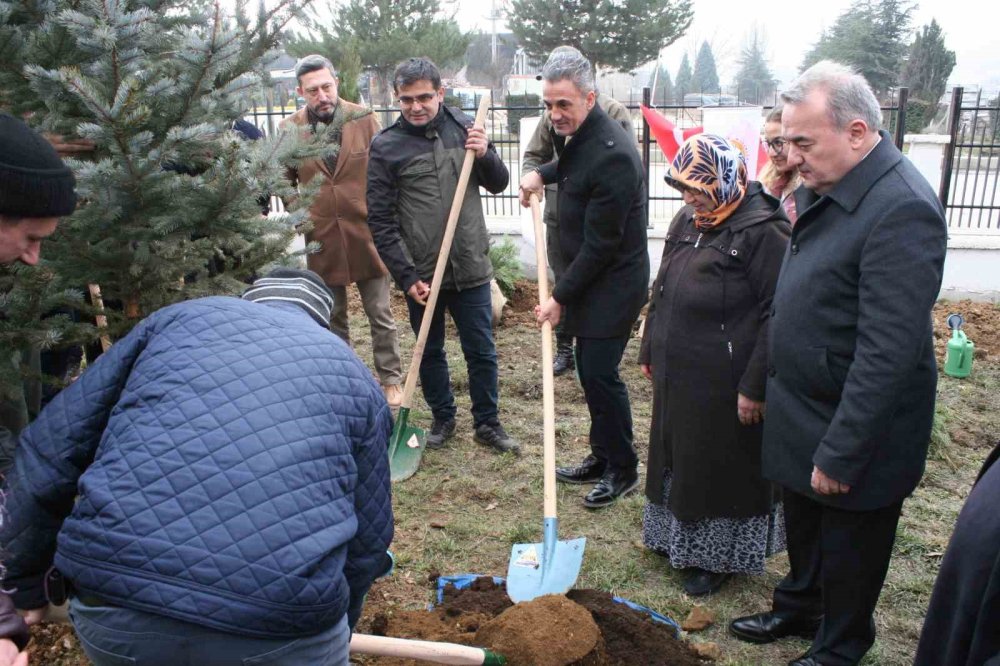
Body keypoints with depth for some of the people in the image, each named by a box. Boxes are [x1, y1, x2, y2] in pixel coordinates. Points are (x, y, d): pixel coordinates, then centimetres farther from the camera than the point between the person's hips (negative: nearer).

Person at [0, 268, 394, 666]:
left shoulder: (176, 319, 17)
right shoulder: (355, 378, 16)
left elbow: (49, 449, 15)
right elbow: (367, 543, 19)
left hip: (113, 607, 2)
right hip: (283, 629, -1)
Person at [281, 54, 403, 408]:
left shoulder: (364, 119, -5)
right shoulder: (290, 130, -3)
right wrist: (303, 214, 2)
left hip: (366, 235, -1)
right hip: (322, 240, 1)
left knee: (380, 315, 8)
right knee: (333, 319, 15)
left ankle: (391, 379, 22)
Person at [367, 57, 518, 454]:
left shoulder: (464, 128, 1)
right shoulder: (385, 146, -6)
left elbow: (498, 184, 10)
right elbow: (380, 221, -7)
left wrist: (485, 155, -11)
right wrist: (406, 276, -12)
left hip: (471, 268, 1)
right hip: (420, 273, -1)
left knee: (482, 351, 9)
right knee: (430, 352, 15)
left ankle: (487, 423, 26)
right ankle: (443, 418, 34)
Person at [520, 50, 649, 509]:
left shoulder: (612, 156, -25)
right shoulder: (580, 135, 5)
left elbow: (600, 244, -22)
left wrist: (560, 297, -15)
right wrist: (542, 174, 12)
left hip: (612, 284, -9)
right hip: (588, 279, 10)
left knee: (599, 373, -4)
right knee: (591, 371, 15)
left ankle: (623, 470, 15)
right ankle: (601, 457, 31)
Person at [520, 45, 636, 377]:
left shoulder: (613, 111, -8)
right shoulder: (553, 113, 7)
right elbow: (534, 155, 14)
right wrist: (531, 178, -7)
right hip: (559, 212, 4)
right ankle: (564, 348, 27)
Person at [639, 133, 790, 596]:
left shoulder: (763, 231, -17)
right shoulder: (687, 221, 9)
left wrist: (754, 387, -19)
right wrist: (650, 351, 19)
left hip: (724, 383, -8)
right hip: (677, 375, 8)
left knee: (722, 467, 7)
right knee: (675, 456, 20)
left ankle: (716, 557, 27)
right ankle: (677, 536, 41)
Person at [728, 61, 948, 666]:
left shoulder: (902, 210, -26)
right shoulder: (824, 186, 2)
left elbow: (887, 352, -28)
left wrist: (840, 452, -24)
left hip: (856, 428, -8)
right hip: (802, 409, 8)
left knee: (849, 547, 15)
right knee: (802, 524, 26)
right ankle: (798, 609, 50)